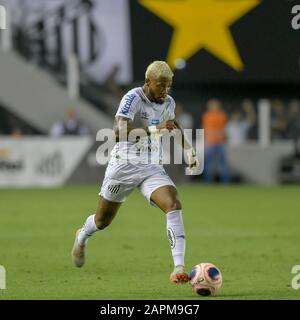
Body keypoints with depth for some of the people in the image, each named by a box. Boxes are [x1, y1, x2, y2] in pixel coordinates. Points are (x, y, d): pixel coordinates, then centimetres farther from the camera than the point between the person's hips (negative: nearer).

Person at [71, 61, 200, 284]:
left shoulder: (168, 103, 3)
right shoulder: (133, 98, -19)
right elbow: (119, 130, -34)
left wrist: (189, 150, 21)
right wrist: (154, 129, -42)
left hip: (152, 168, 4)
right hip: (124, 165, -4)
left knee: (174, 205, -23)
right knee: (103, 221, 13)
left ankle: (179, 269, -29)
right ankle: (82, 238, 51)